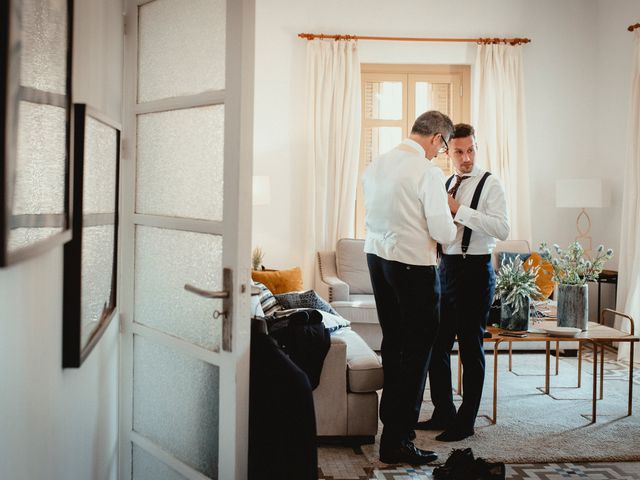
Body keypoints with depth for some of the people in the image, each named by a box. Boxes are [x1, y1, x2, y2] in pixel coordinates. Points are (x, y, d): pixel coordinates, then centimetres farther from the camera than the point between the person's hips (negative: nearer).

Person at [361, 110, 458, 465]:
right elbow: (443, 232, -16)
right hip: (413, 264, -8)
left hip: (376, 257, 8)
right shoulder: (428, 172, -15)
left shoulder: (375, 165, 7)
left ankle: (392, 419, 32)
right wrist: (453, 226, 6)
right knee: (416, 351, 0)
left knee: (392, 343, 19)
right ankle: (397, 442, 3)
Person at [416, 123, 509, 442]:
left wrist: (459, 210, -23)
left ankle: (465, 422, 14)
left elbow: (502, 229, -21)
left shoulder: (490, 184, -7)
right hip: (446, 268, 7)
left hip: (475, 272, -7)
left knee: (471, 349, 2)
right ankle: (443, 413, 26)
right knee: (437, 345, 11)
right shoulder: (446, 185, 13)